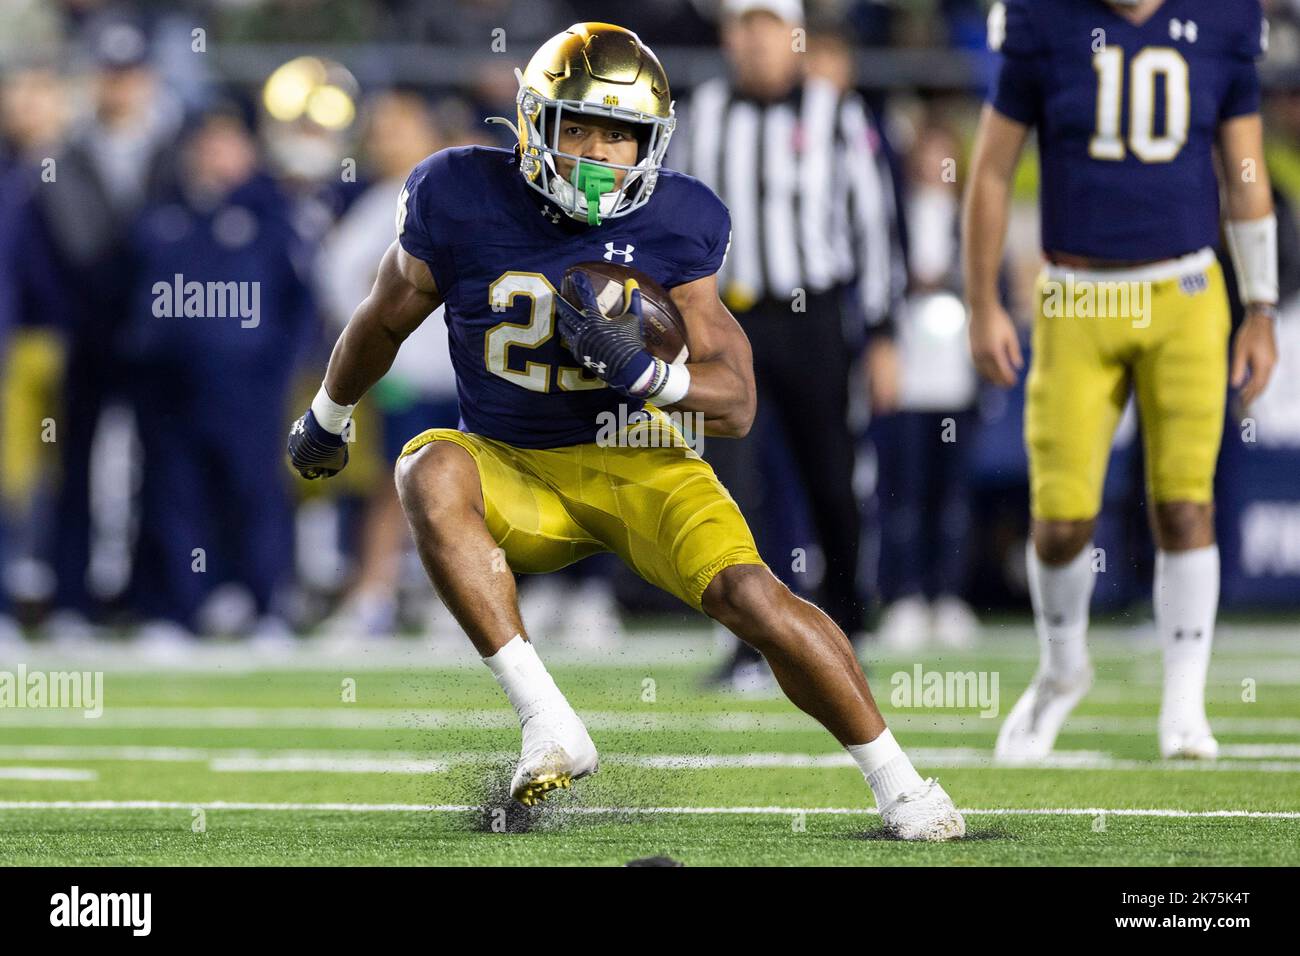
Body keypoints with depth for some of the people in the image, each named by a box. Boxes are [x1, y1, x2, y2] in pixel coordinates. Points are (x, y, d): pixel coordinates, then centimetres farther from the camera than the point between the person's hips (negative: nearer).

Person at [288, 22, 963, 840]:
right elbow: (385, 322, 12)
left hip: (637, 461, 0)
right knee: (430, 472, -34)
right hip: (513, 474, 1)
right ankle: (548, 724, -34)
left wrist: (641, 369, -25)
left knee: (749, 595, -25)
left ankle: (896, 779, -5)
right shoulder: (463, 201, -9)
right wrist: (326, 421, 25)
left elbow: (737, 404, -6)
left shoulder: (676, 225, -8)